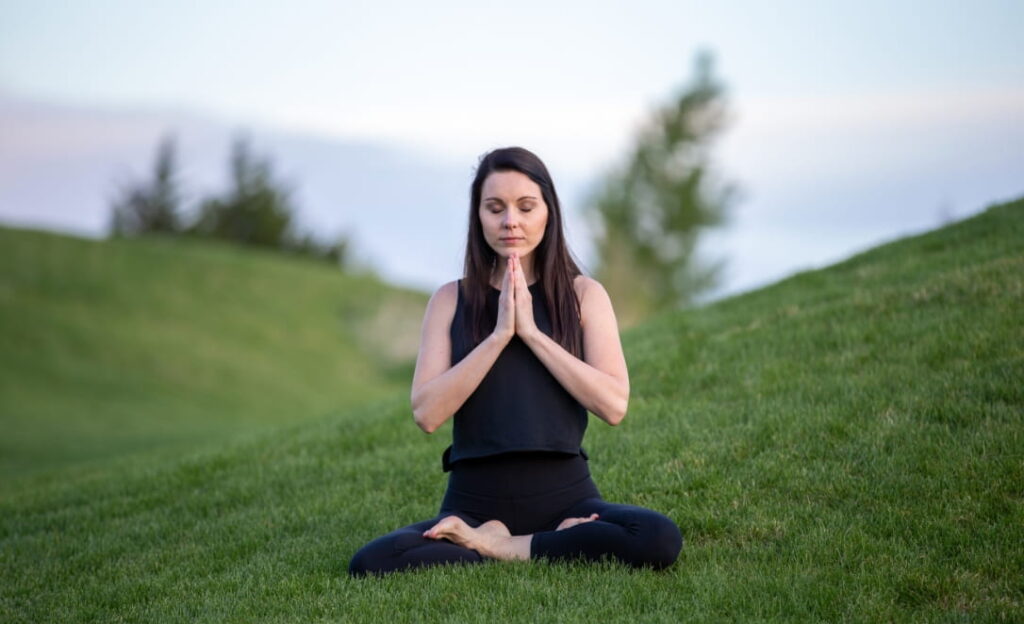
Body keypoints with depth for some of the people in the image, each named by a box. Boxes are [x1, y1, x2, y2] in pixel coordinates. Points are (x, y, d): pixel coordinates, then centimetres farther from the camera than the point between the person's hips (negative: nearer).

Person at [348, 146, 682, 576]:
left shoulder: (583, 294, 5)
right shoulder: (451, 300, 6)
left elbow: (613, 405, -8)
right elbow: (427, 413, -6)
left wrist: (530, 331, -11)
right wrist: (499, 335, -12)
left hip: (563, 495, 0)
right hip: (474, 502, 0)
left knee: (660, 541, -32)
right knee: (369, 564, -29)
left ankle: (493, 547, -12)